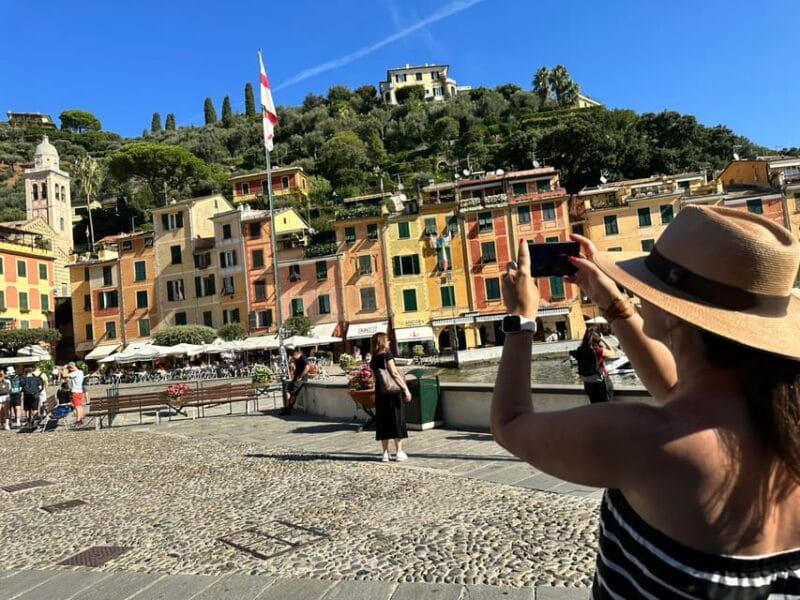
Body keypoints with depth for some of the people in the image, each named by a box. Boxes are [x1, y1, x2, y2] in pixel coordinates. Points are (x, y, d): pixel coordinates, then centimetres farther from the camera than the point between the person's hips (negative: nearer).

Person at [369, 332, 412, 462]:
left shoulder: (372, 360, 7)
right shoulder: (387, 355, -10)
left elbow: (375, 378, 10)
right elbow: (394, 373, -15)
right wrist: (405, 389, -13)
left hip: (380, 393, 5)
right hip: (394, 391, -5)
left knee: (383, 422, 9)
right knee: (397, 420, 3)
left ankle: (385, 453, 11)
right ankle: (399, 453, 6)